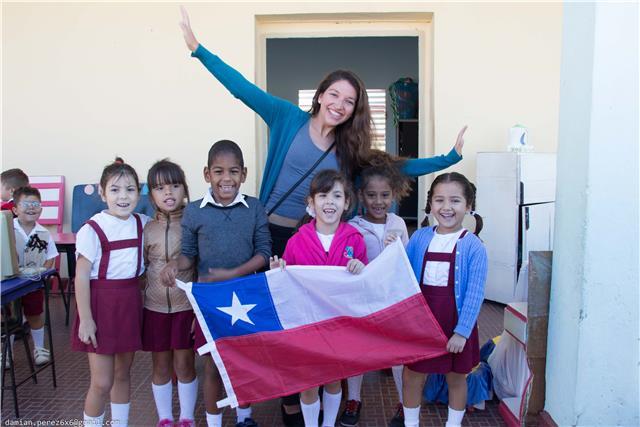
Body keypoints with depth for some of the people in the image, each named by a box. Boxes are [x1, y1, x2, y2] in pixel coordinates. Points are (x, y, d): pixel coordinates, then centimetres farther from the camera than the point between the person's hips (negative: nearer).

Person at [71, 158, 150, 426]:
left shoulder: (142, 223, 0)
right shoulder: (93, 230, -14)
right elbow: (81, 277, -12)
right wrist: (85, 318, -14)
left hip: (130, 303, 5)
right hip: (102, 303, -5)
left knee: (122, 374, 18)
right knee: (102, 383, -1)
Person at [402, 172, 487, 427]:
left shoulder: (473, 246, -11)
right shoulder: (419, 238, -1)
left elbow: (474, 293, -12)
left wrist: (462, 331, -15)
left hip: (455, 324, -2)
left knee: (456, 378, 16)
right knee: (411, 375, 12)